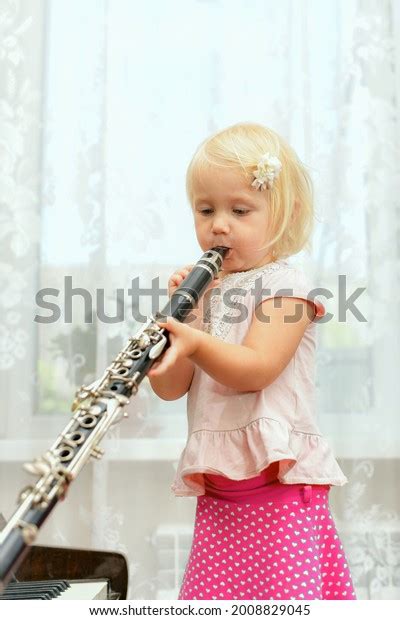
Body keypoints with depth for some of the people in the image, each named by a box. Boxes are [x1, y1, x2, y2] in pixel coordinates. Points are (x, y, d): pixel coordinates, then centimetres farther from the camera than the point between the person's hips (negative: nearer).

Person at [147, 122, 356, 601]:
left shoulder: (286, 287, -5)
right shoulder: (203, 293, 13)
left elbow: (254, 370, -20)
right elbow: (171, 389, 3)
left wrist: (194, 341, -36)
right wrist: (176, 310, -8)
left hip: (281, 487, -6)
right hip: (217, 493, 6)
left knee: (288, 594, -10)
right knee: (212, 596, 9)